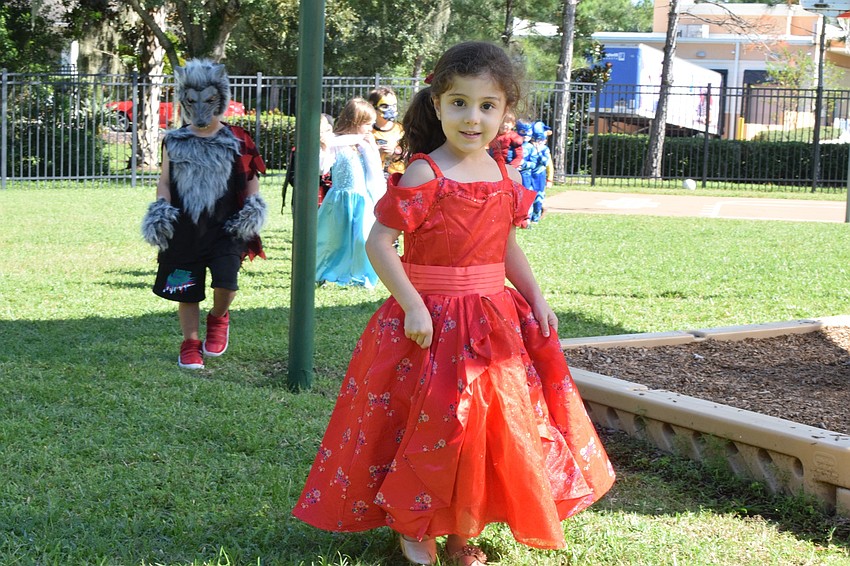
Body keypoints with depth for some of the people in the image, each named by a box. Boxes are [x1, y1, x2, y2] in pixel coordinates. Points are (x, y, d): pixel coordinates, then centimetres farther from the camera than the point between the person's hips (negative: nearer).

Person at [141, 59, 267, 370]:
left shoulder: (236, 141, 3)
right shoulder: (174, 142, 7)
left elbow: (251, 176, 11)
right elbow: (164, 181, 9)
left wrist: (253, 203, -4)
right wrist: (160, 206, -6)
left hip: (225, 228, -1)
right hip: (183, 229, 2)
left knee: (225, 283, -14)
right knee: (186, 289, 6)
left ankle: (218, 318, 20)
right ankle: (190, 343, 24)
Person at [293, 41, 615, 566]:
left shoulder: (507, 177, 5)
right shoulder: (424, 176, -14)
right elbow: (379, 242, -16)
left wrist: (536, 298, 10)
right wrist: (412, 305, -21)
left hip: (494, 318, 6)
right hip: (432, 319, -6)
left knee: (494, 422, 9)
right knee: (429, 422, -2)